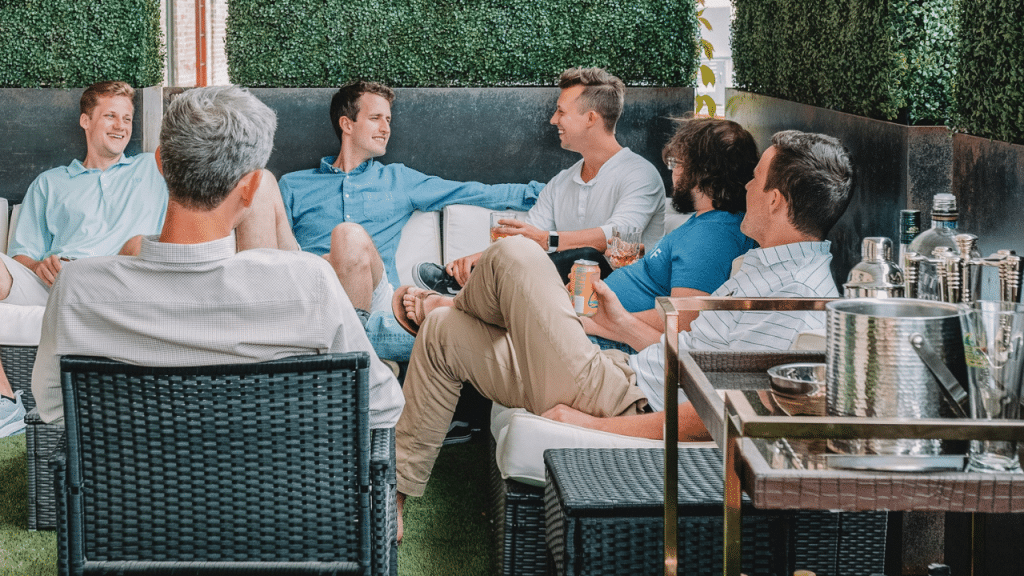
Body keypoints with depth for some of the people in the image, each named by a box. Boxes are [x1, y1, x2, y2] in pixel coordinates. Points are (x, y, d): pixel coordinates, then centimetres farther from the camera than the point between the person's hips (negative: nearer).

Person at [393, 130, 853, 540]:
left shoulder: (797, 303, -23)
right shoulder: (769, 269, 10)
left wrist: (594, 425, -21)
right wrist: (625, 327, 15)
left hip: (622, 406, -11)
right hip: (627, 379, 11)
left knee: (513, 256, -6)